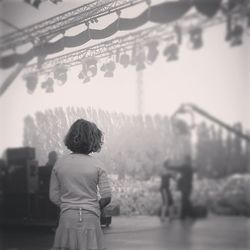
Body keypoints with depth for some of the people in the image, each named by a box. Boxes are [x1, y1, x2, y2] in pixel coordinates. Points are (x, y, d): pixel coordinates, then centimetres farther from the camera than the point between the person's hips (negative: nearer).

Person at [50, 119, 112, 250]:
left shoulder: (60, 163, 2)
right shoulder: (96, 164, -3)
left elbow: (53, 196, 4)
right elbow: (106, 197, -5)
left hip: (67, 218, 2)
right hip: (90, 219, -2)